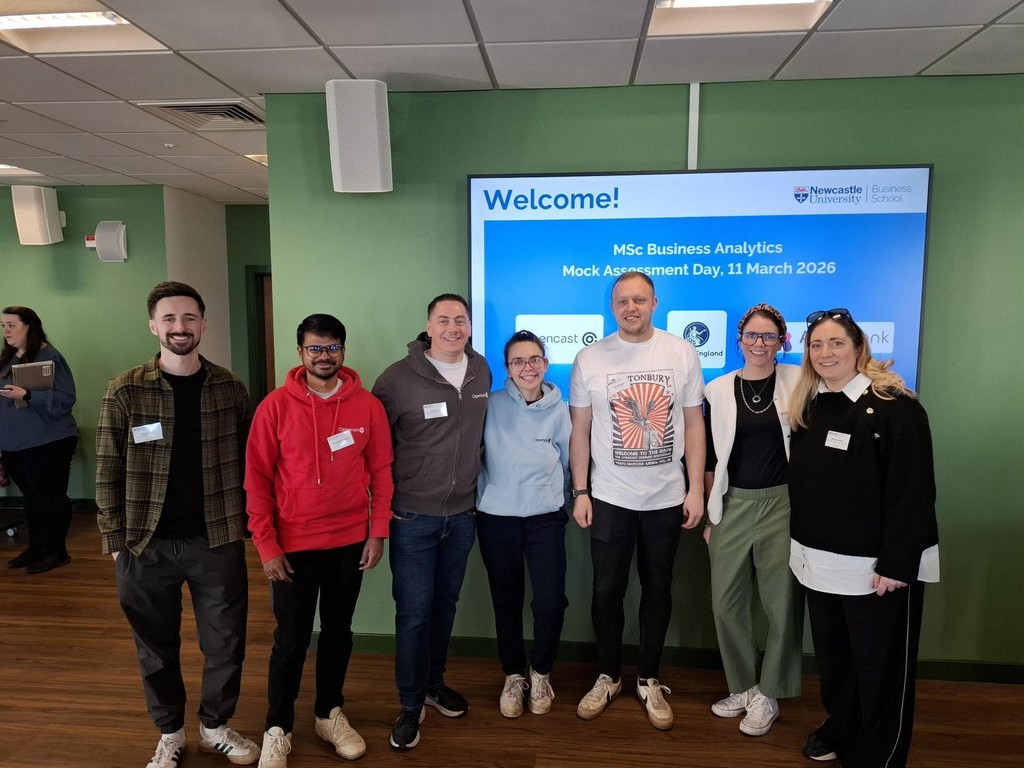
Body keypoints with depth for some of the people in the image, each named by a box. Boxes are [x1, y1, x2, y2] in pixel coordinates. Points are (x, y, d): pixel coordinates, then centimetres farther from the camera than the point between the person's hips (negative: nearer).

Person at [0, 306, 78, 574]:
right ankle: (36, 547, 29)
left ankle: (57, 551, 14)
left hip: (47, 443, -7)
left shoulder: (50, 356, -13)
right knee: (30, 496, 17)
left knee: (51, 497, 2)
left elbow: (66, 399, -20)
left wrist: (27, 396, -26)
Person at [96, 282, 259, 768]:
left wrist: (244, 522, 0)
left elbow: (245, 462, 3)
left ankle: (216, 726, 36)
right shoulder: (125, 391, -5)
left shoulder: (229, 388, -1)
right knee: (156, 647, 16)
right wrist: (114, 540, -2)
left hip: (217, 541, 1)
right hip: (146, 545, 0)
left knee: (225, 643, 11)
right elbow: (108, 472, -2)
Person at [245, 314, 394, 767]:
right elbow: (257, 478, -7)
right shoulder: (276, 406, -9)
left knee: (338, 632, 17)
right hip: (294, 546, -2)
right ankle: (278, 730, 29)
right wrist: (266, 544, -10)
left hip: (350, 543, 2)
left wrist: (378, 533, -2)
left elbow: (381, 471, 1)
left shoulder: (367, 406, -4)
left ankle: (330, 714, 37)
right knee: (291, 640, 9)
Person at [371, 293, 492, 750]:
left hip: (462, 514, 5)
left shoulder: (482, 372, 1)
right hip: (412, 516, -4)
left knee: (445, 604, 18)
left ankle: (434, 683, 39)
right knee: (413, 612, 3)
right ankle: (410, 705, 23)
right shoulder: (399, 377, -13)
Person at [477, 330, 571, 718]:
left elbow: (570, 463, 8)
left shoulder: (559, 411, -2)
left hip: (545, 518, 0)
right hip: (496, 518, 0)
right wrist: (497, 488, 0)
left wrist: (546, 492, 6)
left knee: (551, 602, -5)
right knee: (506, 603, 12)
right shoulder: (492, 405, -6)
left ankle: (540, 673, 24)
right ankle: (513, 676, 35)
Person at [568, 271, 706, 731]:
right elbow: (579, 431, 0)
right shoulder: (590, 358, -4)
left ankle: (649, 680, 32)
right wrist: (580, 492, -4)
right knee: (607, 590, 10)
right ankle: (608, 676, 31)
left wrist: (696, 489, -2)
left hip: (666, 498, 1)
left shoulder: (682, 353, -2)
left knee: (657, 589, 13)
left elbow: (694, 424, 2)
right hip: (609, 498, 0)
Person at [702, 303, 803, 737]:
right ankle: (743, 687, 29)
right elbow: (710, 457, 7)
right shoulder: (719, 390, 4)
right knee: (726, 603, 7)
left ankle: (768, 694, 26)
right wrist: (709, 514, 7)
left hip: (783, 503, -2)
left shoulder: (798, 383, -1)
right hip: (732, 505, 2)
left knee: (781, 602, 5)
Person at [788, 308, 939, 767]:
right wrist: (803, 547, 10)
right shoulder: (807, 408, 6)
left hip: (877, 565, -6)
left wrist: (896, 565, -19)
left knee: (879, 668, 9)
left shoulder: (894, 407, -14)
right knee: (832, 658, 19)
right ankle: (838, 730, 41)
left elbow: (913, 493, -17)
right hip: (820, 561, 6)